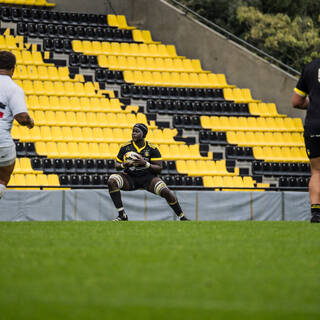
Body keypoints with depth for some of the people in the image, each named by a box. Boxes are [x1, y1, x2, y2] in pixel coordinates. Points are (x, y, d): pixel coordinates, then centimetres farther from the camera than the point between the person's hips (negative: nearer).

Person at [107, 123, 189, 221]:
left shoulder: (152, 148, -6)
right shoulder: (125, 147, -1)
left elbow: (159, 169, -8)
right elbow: (117, 166, 6)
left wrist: (145, 163, -24)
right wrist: (124, 165, -18)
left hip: (148, 177, -2)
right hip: (130, 177, 2)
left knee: (165, 191, -27)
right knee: (112, 181, -26)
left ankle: (182, 217, -4)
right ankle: (122, 215, -22)